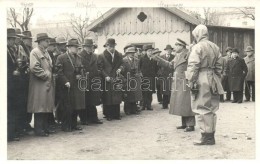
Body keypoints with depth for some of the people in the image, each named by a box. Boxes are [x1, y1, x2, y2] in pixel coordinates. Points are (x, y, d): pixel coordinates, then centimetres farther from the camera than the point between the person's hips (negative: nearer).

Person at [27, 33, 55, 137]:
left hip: (48, 84, 9)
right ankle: (38, 129, 0)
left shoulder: (46, 52, 19)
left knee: (46, 107, 11)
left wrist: (50, 76, 10)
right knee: (39, 107, -6)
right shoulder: (35, 52, -9)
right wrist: (45, 75, -14)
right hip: (40, 85, -9)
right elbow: (34, 67, -20)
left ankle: (45, 127, 19)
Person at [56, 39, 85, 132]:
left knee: (77, 107, 10)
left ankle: (73, 124, 23)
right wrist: (65, 82, -18)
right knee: (68, 108, -3)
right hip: (68, 87, -6)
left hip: (77, 86, 6)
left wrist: (80, 76, -1)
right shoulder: (61, 58, -6)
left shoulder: (78, 57, 15)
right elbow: (59, 72, -11)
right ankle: (66, 126, 8)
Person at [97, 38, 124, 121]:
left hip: (116, 79, 3)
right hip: (107, 80, -3)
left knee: (117, 98, 6)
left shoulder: (119, 55, 9)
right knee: (107, 98, 0)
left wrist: (120, 69, -6)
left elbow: (121, 64, 16)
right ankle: (108, 115, 9)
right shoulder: (101, 56, -2)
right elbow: (100, 68, -4)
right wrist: (106, 76, -14)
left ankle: (116, 114, 16)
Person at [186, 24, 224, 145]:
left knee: (202, 109, -2)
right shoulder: (215, 47, 12)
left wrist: (191, 82, -12)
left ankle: (206, 136, 1)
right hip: (212, 79, 8)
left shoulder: (197, 47, -10)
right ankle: (211, 135, 21)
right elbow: (218, 66, 16)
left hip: (201, 80, -7)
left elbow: (193, 67, -16)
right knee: (211, 109, 13)